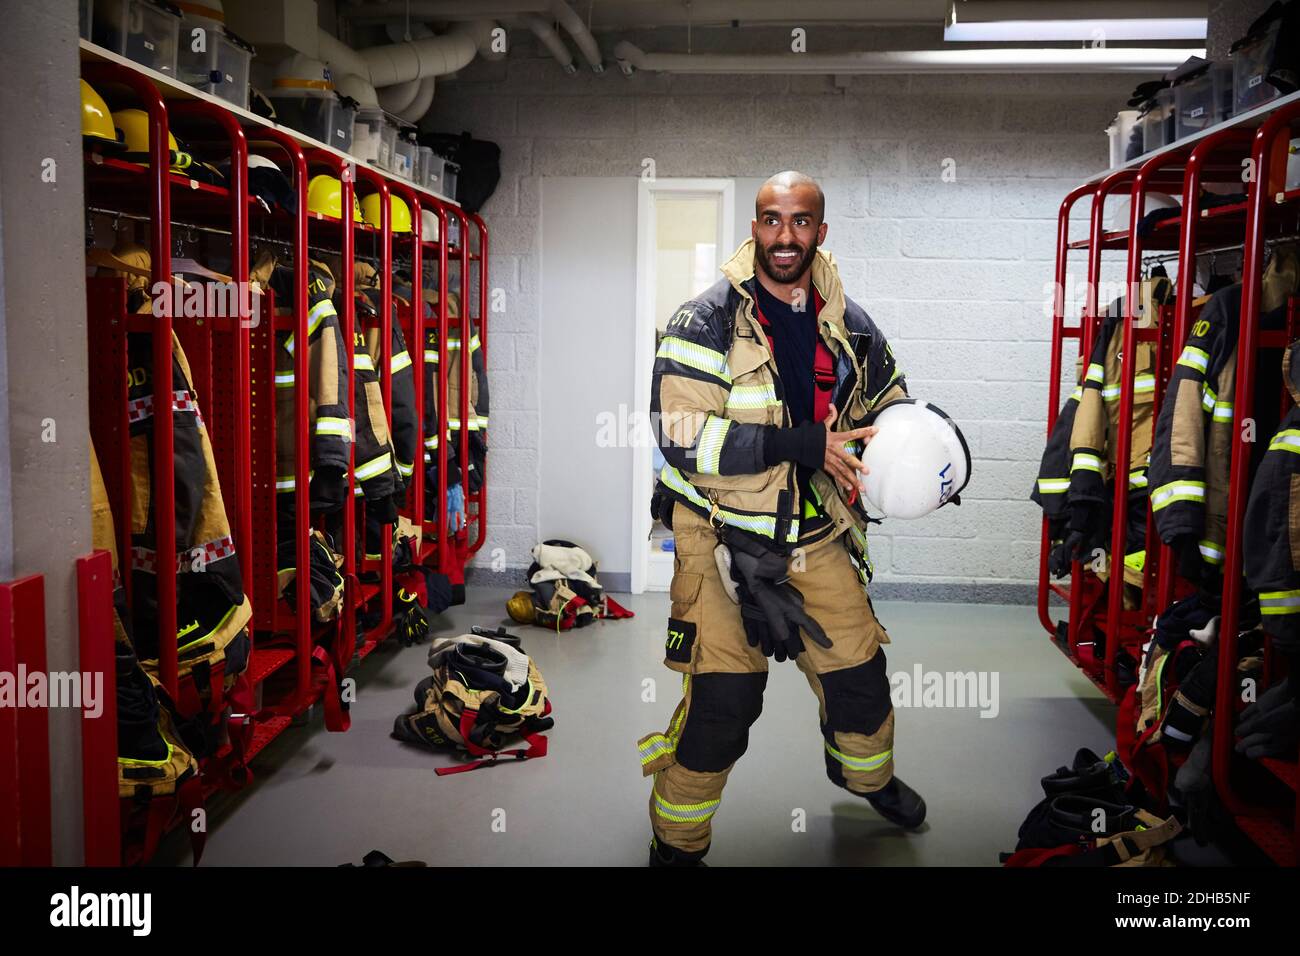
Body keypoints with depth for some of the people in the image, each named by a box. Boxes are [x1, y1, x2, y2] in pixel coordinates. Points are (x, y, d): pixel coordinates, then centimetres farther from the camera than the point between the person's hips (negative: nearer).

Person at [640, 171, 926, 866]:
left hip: (818, 535, 5)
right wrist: (798, 445, -26)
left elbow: (890, 404, 20)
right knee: (722, 702, -9)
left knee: (859, 672, 16)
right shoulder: (706, 321, -12)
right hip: (725, 536, -5)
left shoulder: (848, 325, 5)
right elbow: (680, 436, -23)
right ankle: (677, 846, 15)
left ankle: (866, 774, 50)